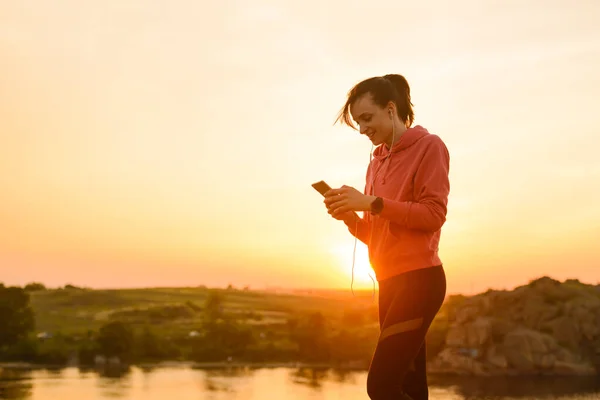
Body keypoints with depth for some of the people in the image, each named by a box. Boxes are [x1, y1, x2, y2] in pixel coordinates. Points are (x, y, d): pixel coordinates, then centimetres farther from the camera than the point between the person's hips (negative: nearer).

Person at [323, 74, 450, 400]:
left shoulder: (428, 146, -3)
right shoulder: (377, 161, 17)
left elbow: (433, 215, -14)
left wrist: (371, 203, -18)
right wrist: (348, 215, -3)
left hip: (419, 280, -8)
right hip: (390, 283, 8)